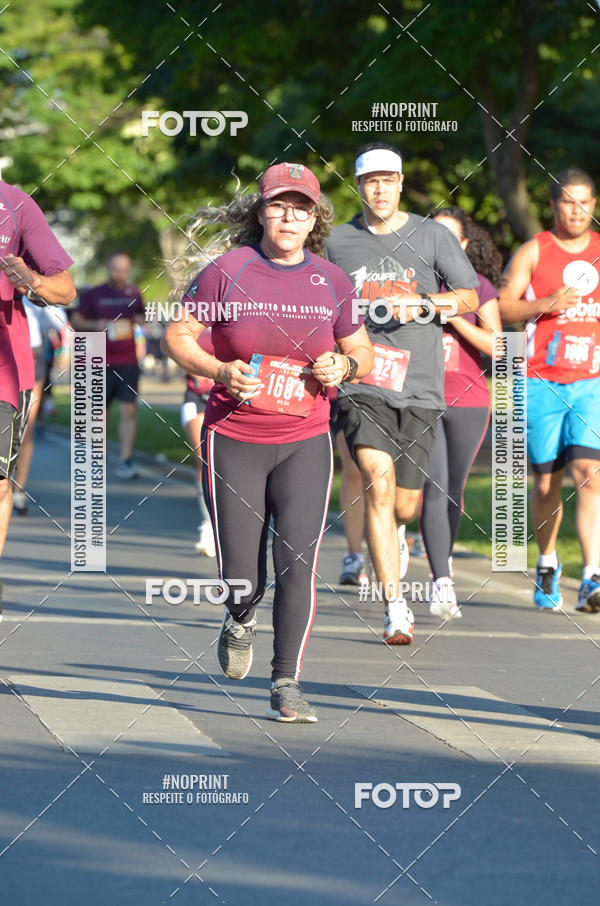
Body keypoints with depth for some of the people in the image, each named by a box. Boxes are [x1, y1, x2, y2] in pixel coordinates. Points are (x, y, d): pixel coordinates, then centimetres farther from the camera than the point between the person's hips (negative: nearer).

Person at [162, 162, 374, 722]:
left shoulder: (332, 282, 3)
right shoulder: (228, 271, -5)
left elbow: (362, 352, 15)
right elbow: (178, 336, 0)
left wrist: (344, 366, -8)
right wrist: (220, 372, -17)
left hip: (305, 443, 2)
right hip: (233, 441, -1)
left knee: (298, 565, -11)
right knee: (241, 577, 0)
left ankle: (286, 685, -2)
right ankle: (240, 620, 37)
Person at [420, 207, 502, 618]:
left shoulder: (478, 287, 4)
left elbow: (495, 345, -5)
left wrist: (453, 316, -15)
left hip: (468, 402, 1)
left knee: (454, 489, 11)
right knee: (434, 487, -14)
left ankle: (445, 557, 38)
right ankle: (442, 583, -21)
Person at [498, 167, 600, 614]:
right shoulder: (533, 253, 2)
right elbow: (500, 308, -4)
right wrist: (544, 305, -18)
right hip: (541, 383, -1)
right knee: (546, 483, 7)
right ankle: (547, 564, 32)